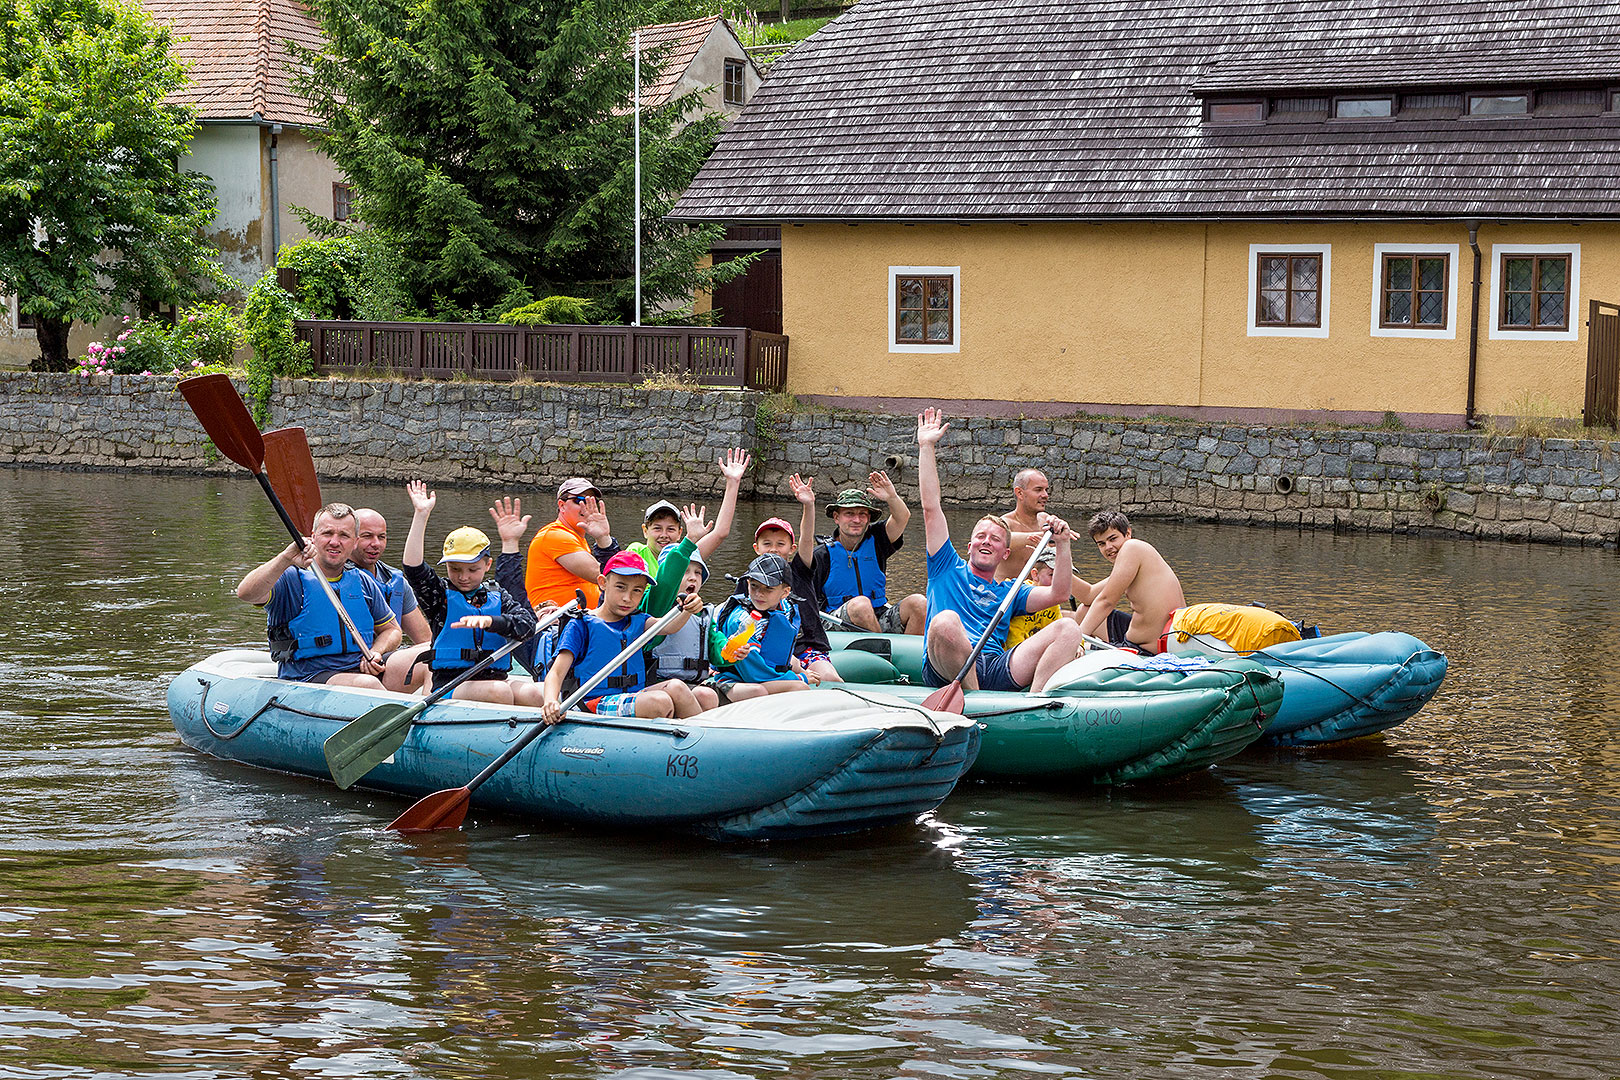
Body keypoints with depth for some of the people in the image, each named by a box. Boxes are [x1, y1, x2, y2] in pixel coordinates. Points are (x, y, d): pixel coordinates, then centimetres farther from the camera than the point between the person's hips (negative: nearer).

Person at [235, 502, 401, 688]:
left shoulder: (363, 582, 15)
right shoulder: (292, 579, -2)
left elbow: (391, 630, 25)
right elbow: (246, 593, -21)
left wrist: (375, 654, 3)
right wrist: (285, 559, -34)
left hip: (361, 670, 5)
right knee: (367, 685, -35)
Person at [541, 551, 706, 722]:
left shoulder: (637, 622, 15)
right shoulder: (582, 625, -2)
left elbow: (667, 626, -7)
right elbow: (556, 673, -10)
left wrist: (687, 611, -30)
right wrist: (550, 701, -31)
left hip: (633, 697, 5)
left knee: (676, 687, -23)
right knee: (661, 702, -28)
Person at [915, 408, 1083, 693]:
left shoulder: (1009, 592, 32)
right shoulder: (949, 569, 24)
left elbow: (1058, 594, 17)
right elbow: (931, 507, 19)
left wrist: (1062, 545, 7)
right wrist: (926, 447, 17)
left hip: (999, 671, 3)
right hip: (944, 672, -3)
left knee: (1068, 629, -15)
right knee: (946, 620, -37)